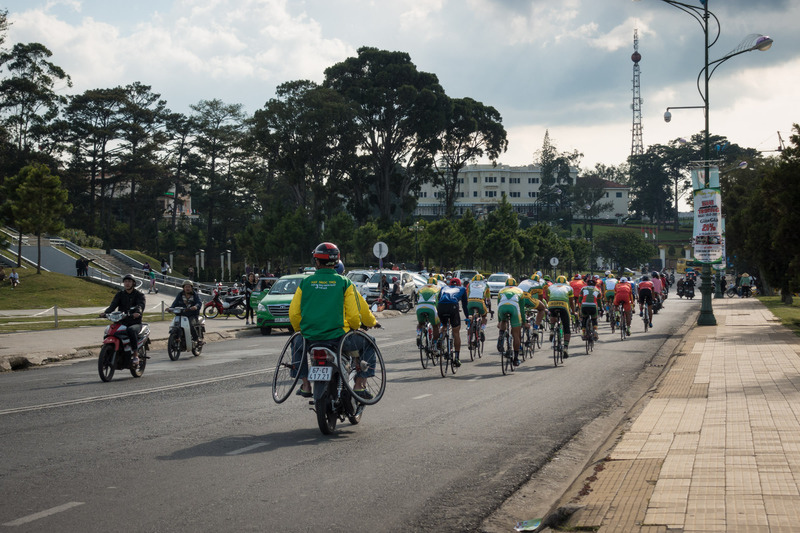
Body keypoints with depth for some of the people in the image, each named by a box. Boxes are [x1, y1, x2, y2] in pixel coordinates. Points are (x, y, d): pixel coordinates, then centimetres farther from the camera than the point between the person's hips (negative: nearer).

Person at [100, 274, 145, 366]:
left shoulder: (139, 295, 5)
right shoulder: (119, 294, 15)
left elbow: (141, 305, -16)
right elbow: (113, 305, 0)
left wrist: (138, 312, -40)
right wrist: (105, 312, -22)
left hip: (135, 323, -4)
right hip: (121, 322, 4)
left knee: (131, 330, -38)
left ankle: (136, 356, -35)